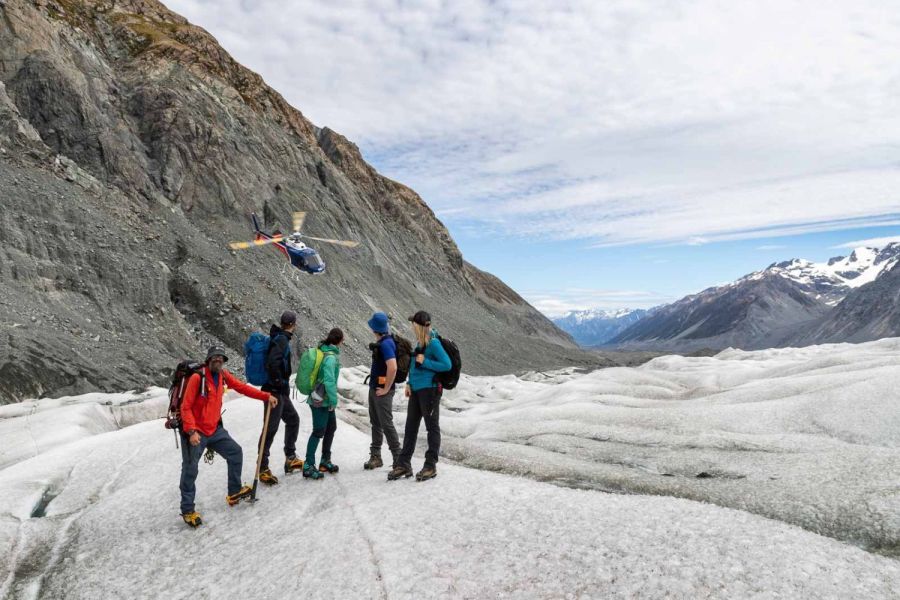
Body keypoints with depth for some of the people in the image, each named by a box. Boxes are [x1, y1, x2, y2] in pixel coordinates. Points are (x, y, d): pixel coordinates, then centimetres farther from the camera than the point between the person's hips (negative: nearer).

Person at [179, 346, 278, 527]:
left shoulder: (223, 375, 1)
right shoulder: (197, 378, -19)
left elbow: (242, 387, 7)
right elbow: (186, 407, -19)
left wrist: (266, 396, 2)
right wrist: (192, 431, -28)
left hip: (215, 429, 7)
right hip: (195, 432, -7)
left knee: (236, 452, 8)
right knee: (190, 471, -1)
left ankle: (234, 492, 23)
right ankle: (187, 510, 14)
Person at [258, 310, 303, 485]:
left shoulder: (278, 338, 12)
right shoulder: (282, 340, -16)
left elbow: (270, 358, 22)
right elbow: (272, 362, -31)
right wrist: (278, 382, -19)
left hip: (281, 391, 10)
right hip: (275, 391, -10)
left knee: (293, 419, 19)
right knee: (271, 428, -6)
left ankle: (290, 459, 28)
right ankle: (263, 468, 0)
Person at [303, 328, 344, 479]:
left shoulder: (326, 351, 8)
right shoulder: (331, 357, -20)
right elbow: (329, 380, -26)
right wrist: (334, 399, -18)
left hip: (324, 399, 9)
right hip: (321, 400, -9)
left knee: (331, 427, 17)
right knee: (319, 431, -2)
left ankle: (325, 461, 28)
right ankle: (308, 467, 6)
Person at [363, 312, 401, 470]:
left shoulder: (386, 344, -20)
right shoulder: (380, 342, 10)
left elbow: (392, 368, -29)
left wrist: (386, 389, -22)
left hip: (382, 390, -10)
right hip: (374, 388, 10)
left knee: (386, 424, -4)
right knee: (375, 423, 15)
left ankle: (398, 457, 5)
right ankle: (375, 457, 24)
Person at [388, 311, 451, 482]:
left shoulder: (433, 343, -15)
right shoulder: (420, 341, 10)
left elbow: (447, 365, -19)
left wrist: (425, 362, -17)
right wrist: (409, 382, 13)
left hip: (429, 390, -9)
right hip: (416, 389, 9)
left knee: (432, 427, 4)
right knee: (411, 427, 12)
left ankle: (431, 466, 13)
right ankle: (404, 464, 20)